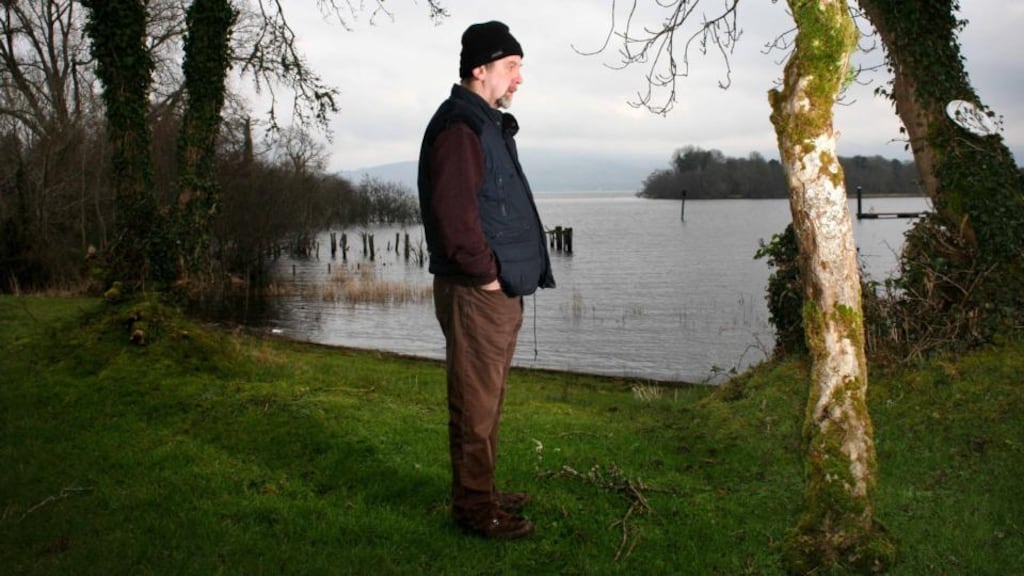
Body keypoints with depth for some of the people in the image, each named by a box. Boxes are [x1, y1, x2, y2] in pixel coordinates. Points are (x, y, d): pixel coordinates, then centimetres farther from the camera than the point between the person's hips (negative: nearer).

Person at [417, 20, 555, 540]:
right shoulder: (460, 127, -15)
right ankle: (475, 507, 8)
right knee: (475, 403, -2)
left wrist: (504, 275, 16)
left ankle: (482, 491, 30)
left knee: (488, 399, 18)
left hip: (499, 291, 10)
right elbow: (453, 213, -24)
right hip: (476, 293, -10)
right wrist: (484, 273, -17)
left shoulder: (487, 125, 18)